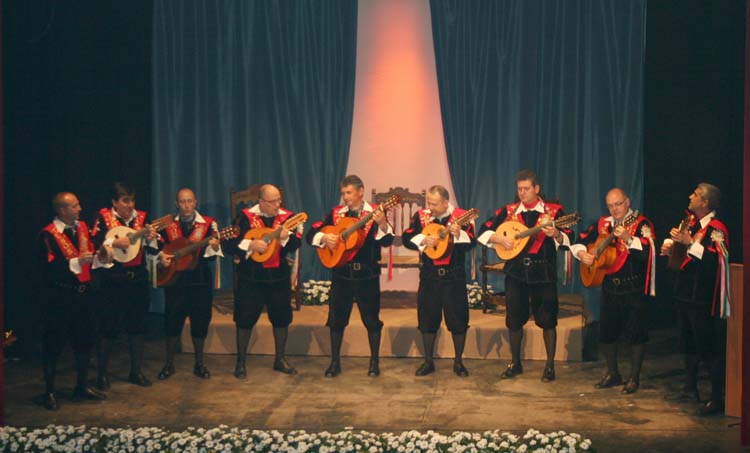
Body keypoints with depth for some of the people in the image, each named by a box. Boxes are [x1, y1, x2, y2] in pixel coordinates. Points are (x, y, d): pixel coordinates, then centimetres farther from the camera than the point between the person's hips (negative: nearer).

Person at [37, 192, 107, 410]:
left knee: (85, 340, 14)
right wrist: (76, 263, -27)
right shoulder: (48, 234, -13)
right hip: (59, 296, -7)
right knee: (53, 344, 4)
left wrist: (99, 258, -7)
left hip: (82, 293, 7)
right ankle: (49, 392, 17)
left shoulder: (82, 227, 8)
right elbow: (48, 269, -20)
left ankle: (82, 387, 29)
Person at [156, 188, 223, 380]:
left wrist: (214, 247, -30)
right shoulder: (168, 225, 5)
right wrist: (161, 256, -12)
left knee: (200, 321, 5)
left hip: (200, 279, -1)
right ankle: (169, 364, 20)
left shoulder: (208, 224, -1)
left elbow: (211, 256, -8)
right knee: (172, 321, 6)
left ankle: (199, 364, 20)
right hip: (174, 279, 1)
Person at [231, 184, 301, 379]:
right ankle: (240, 362, 17)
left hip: (279, 275, 2)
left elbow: (295, 245, -8)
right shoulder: (246, 217, -6)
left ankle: (280, 359, 25)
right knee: (245, 318, 4)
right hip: (251, 276, -2)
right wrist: (250, 245, -22)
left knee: (281, 317, 9)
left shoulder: (287, 217, 0)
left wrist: (285, 237, -27)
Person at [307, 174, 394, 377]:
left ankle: (374, 362, 17)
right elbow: (311, 233, 6)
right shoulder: (336, 213, 6)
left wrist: (382, 224, -34)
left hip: (367, 273, -3)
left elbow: (386, 241, -15)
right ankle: (335, 362, 18)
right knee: (336, 317, 6)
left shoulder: (374, 213, -3)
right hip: (341, 272, 3)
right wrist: (324, 237, -15)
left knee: (371, 318, 4)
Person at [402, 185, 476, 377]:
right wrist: (423, 240, -20)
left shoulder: (461, 217, -4)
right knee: (427, 318, 8)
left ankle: (458, 361, 17)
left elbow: (471, 243, -13)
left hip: (454, 276, -2)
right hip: (429, 276, 2)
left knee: (458, 318, 2)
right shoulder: (421, 216, 2)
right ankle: (428, 362, 20)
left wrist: (458, 234, -31)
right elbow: (406, 238, -4)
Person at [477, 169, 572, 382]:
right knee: (514, 319, 8)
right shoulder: (508, 211, 7)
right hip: (515, 271, 3)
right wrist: (499, 239, -11)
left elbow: (567, 240, -8)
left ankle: (550, 366, 12)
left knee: (547, 319, -1)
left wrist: (556, 234, -29)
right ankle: (515, 364, 22)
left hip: (543, 272, -2)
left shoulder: (553, 211, 0)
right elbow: (483, 231, 7)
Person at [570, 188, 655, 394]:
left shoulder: (641, 224, -7)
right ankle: (612, 373, 26)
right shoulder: (603, 223, 9)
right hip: (610, 286, 5)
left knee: (635, 333, -1)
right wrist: (582, 253, -7)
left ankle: (634, 377, 13)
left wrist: (628, 239, -35)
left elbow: (646, 252, -21)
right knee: (606, 332, 10)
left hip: (634, 287, -5)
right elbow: (580, 240, 13)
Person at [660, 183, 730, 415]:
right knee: (689, 341, 19)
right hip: (685, 290, 9)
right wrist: (669, 244, 3)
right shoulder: (691, 222, 10)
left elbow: (717, 258, -29)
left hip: (703, 295, -9)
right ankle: (690, 388, 33)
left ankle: (718, 398, -1)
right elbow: (676, 238, 25)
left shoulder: (716, 229, -15)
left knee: (709, 346, -6)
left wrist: (690, 242, -30)